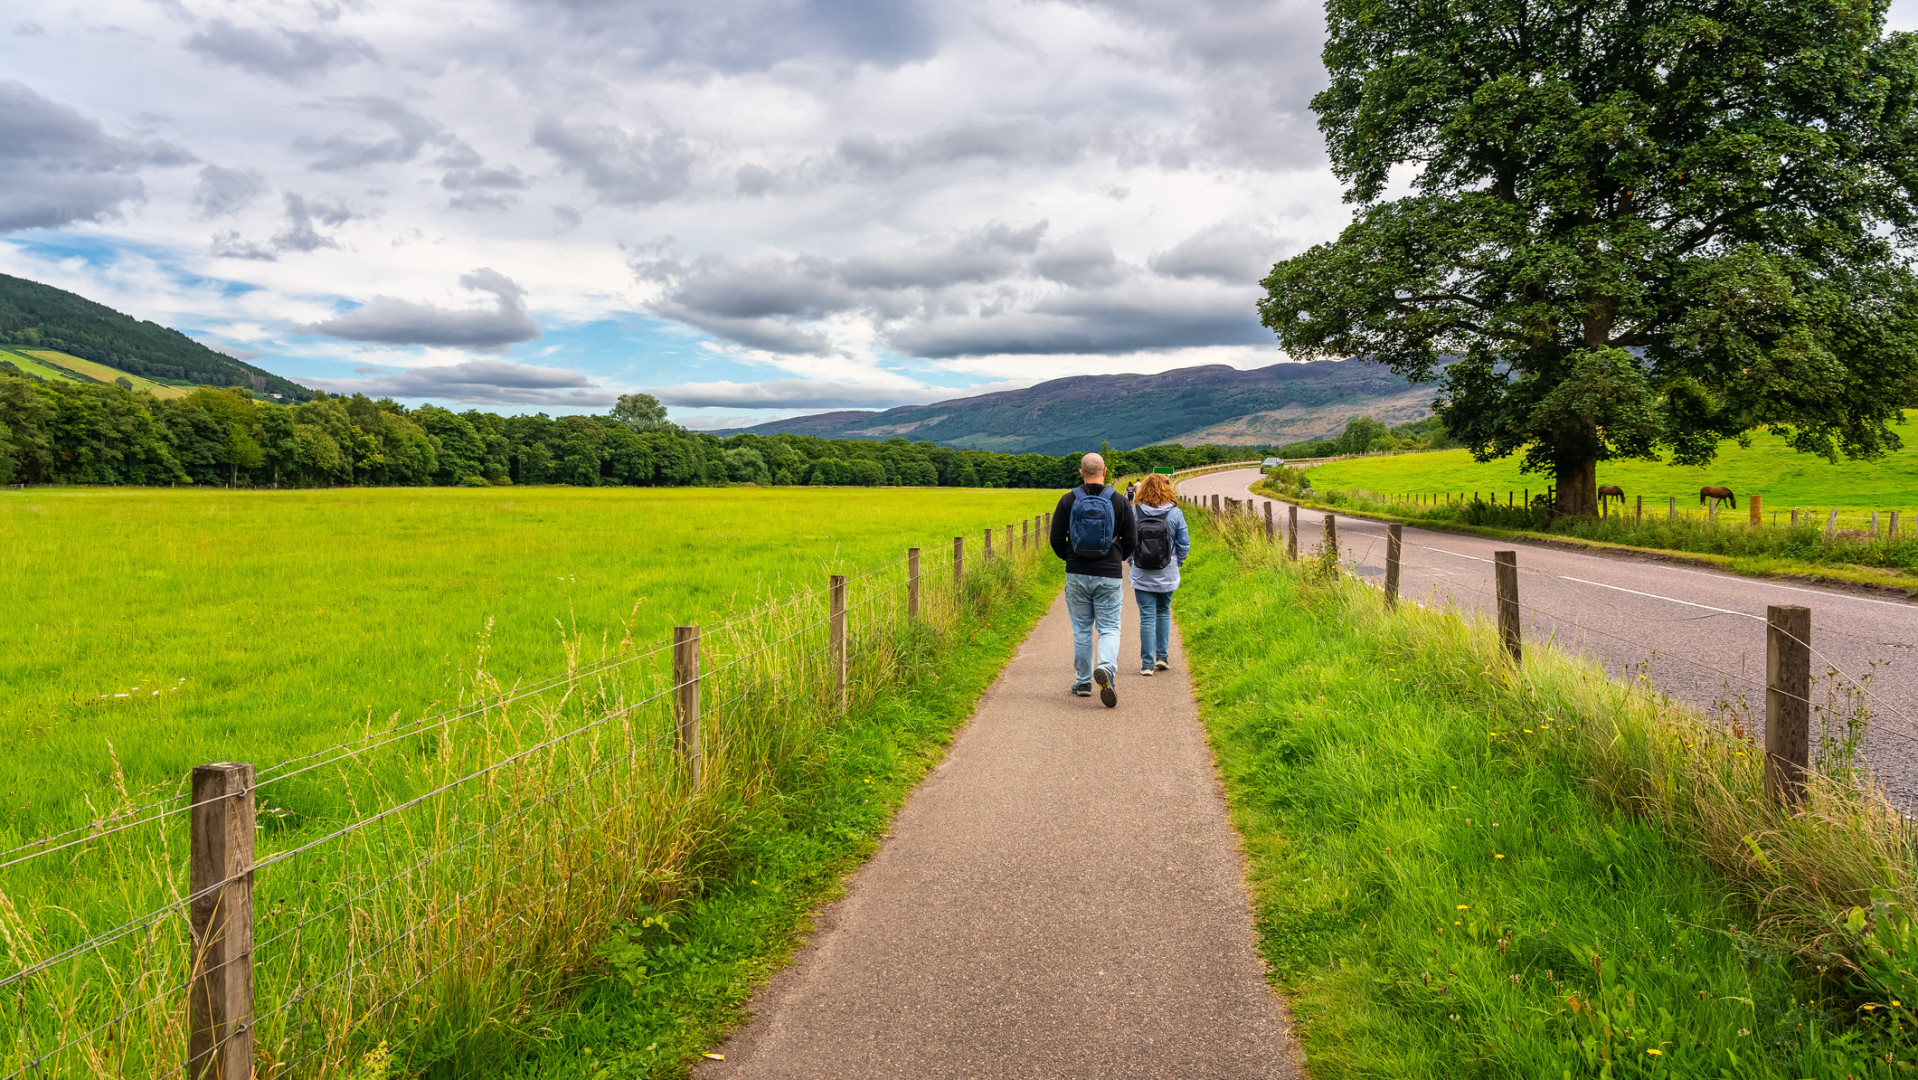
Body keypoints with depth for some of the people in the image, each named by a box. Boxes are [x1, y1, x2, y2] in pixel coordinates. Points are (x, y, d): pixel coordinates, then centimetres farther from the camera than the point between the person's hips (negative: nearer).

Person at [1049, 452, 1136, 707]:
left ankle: (1083, 682, 19)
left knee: (1081, 629, 13)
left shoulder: (1068, 501, -2)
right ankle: (1106, 668, -23)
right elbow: (1130, 542, 2)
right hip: (1109, 576, -1)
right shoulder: (1120, 502, -2)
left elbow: (1057, 540, 0)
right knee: (1109, 629, 5)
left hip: (1077, 575, 1)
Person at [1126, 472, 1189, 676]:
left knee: (1147, 617, 3)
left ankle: (1147, 663, 3)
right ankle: (1162, 656, 21)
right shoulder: (1175, 514, -5)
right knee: (1163, 612, 20)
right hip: (1167, 575, 1)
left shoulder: (1134, 513, -6)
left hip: (1141, 575, -1)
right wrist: (1177, 564, 15)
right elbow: (1184, 544, 0)